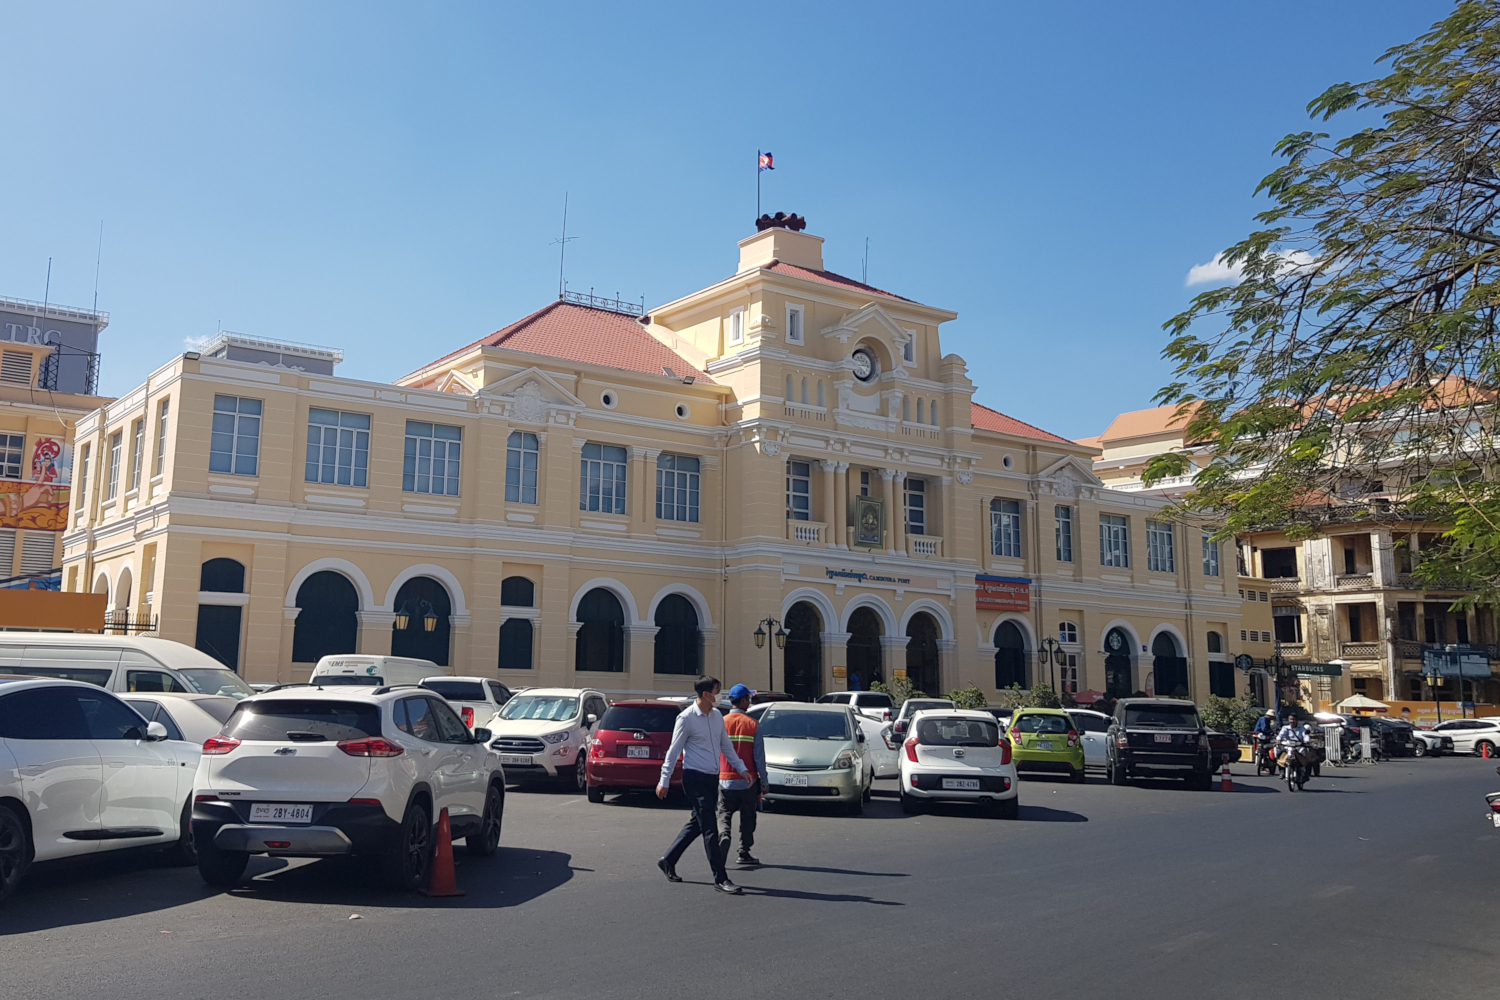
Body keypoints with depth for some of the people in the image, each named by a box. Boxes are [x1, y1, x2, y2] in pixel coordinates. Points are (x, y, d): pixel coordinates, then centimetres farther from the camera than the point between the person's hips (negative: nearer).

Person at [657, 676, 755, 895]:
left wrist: (741, 768, 17)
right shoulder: (686, 718, -12)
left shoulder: (717, 716, 9)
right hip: (695, 779, -8)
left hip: (712, 778, 8)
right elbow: (674, 751, -9)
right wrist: (664, 781, -7)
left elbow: (726, 745, 20)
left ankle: (668, 860, 30)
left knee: (697, 824, 15)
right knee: (709, 829, -7)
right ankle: (721, 878, -4)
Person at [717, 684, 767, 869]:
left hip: (725, 780, 1)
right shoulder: (752, 724, -7)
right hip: (748, 781, -1)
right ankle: (744, 854, 17)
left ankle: (724, 835, -22)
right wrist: (763, 781, 3)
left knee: (724, 814, 7)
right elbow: (759, 757, -6)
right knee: (747, 818, 12)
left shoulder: (721, 723, -3)